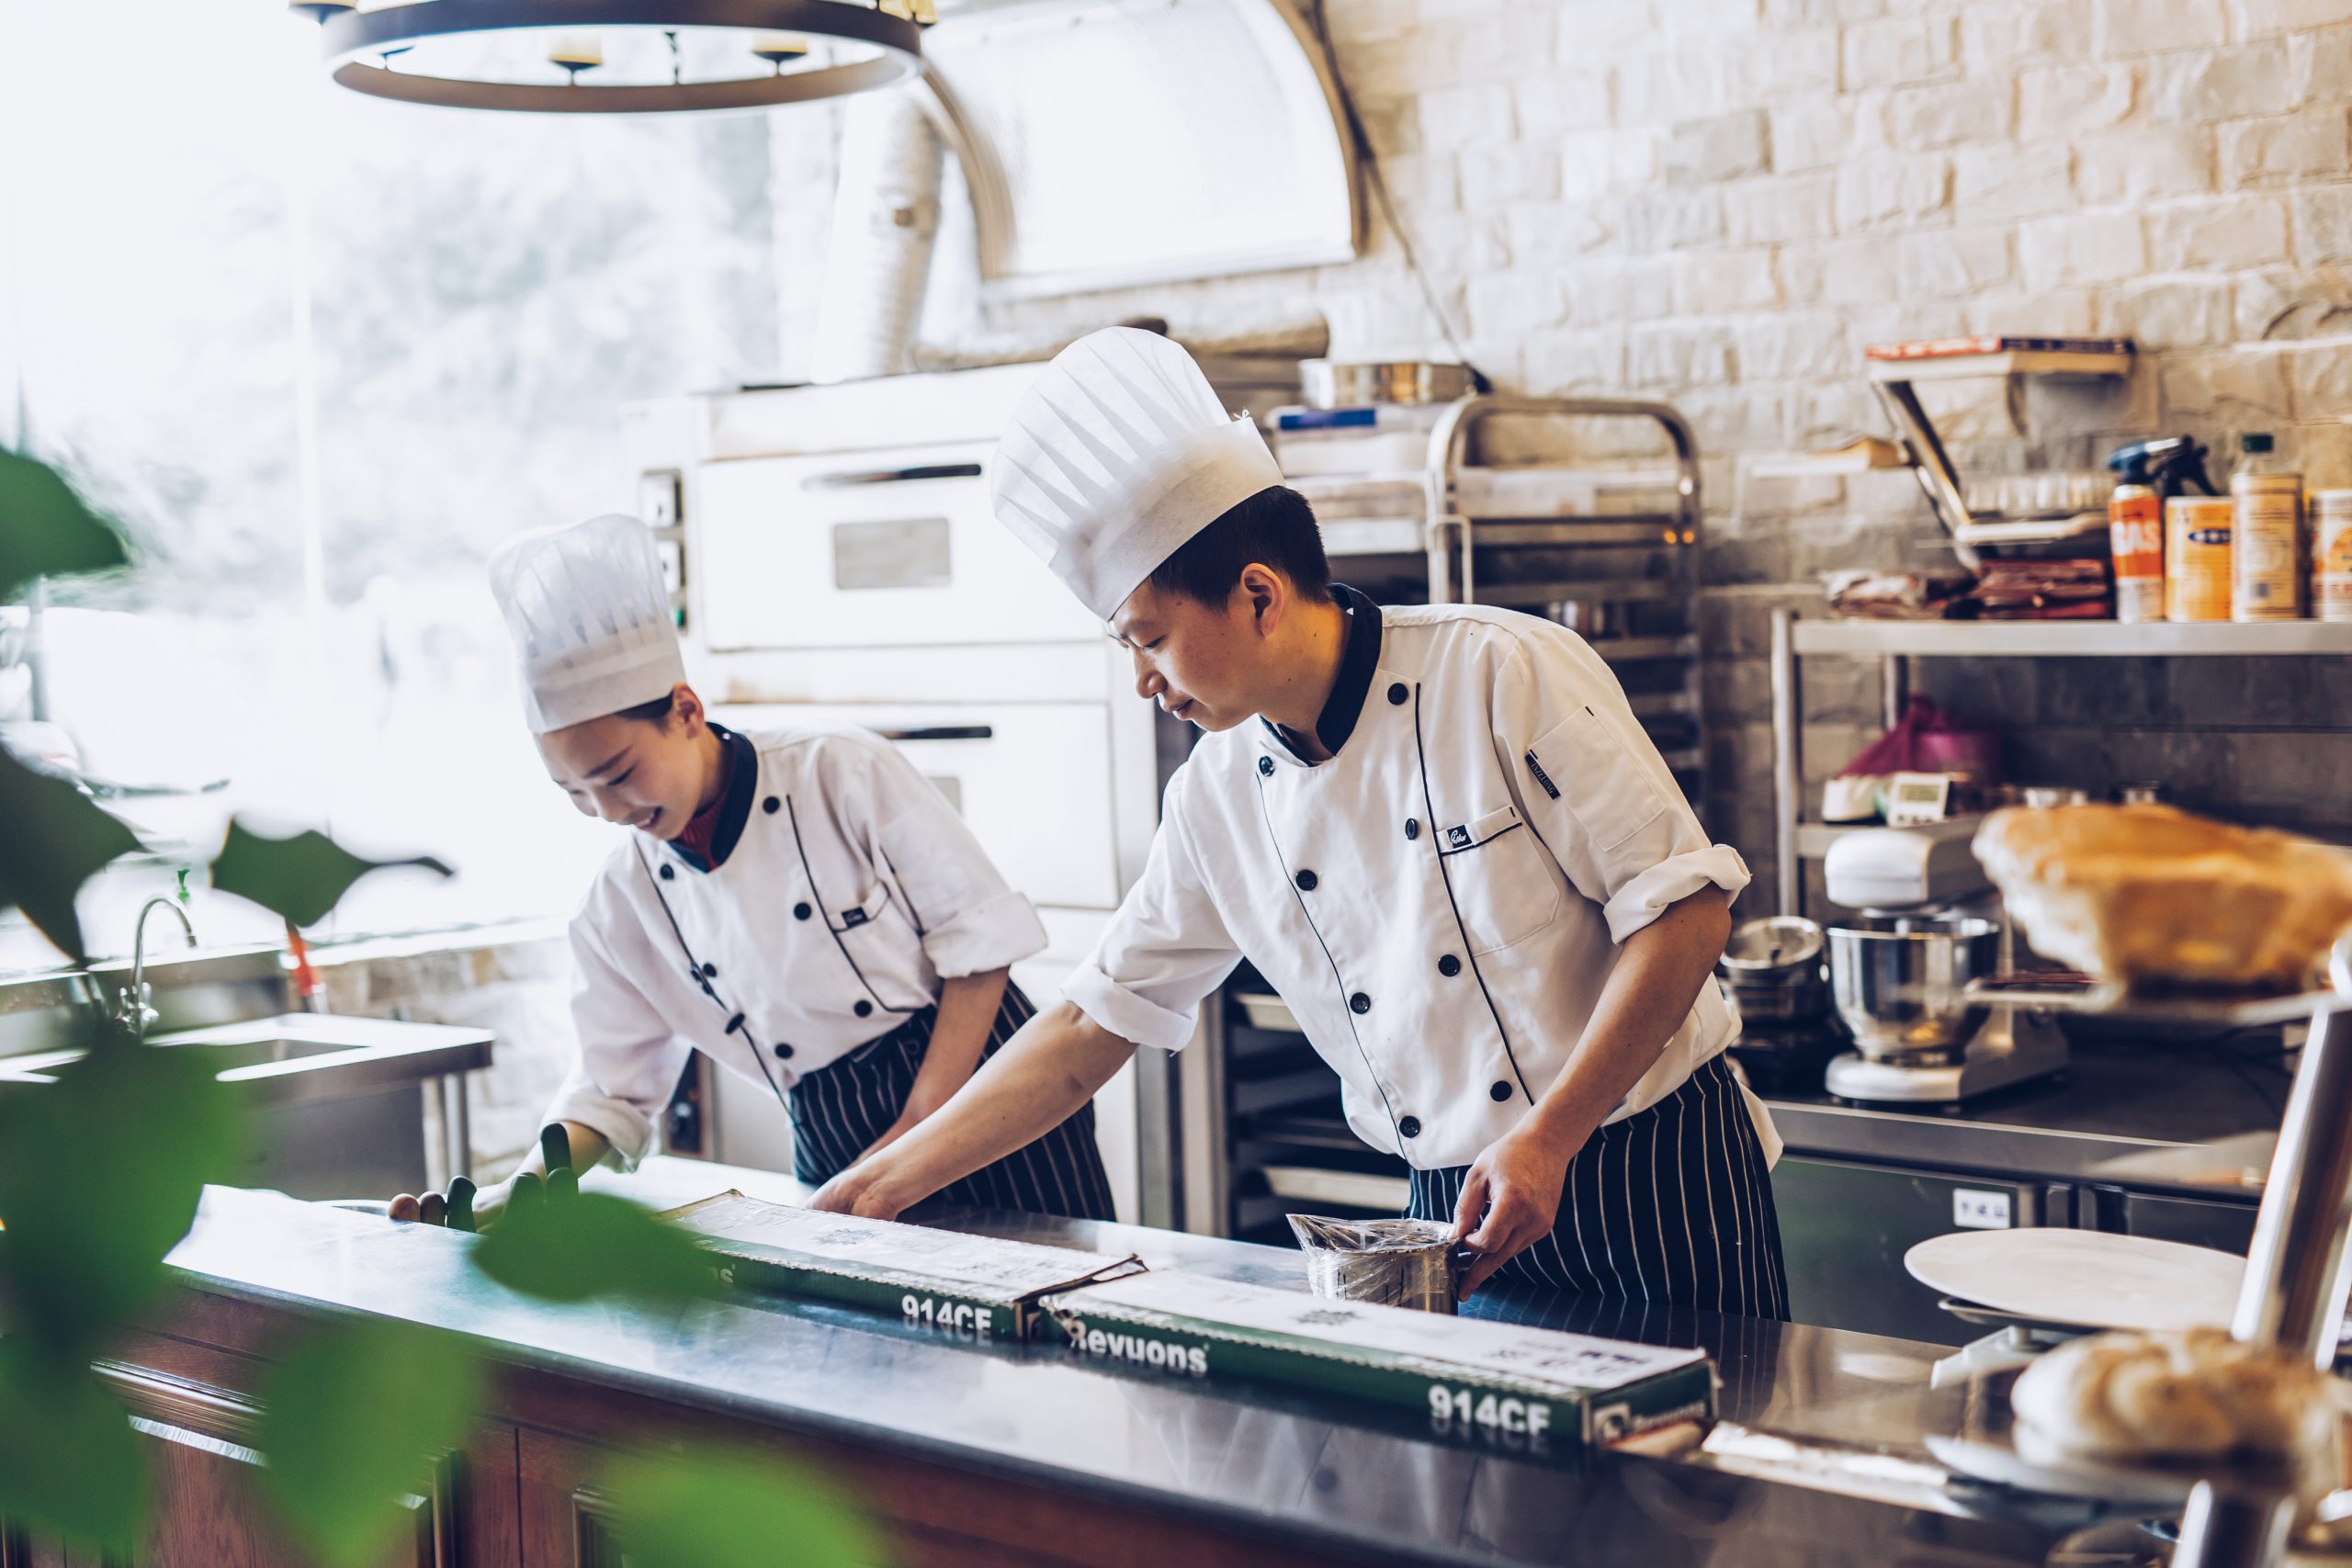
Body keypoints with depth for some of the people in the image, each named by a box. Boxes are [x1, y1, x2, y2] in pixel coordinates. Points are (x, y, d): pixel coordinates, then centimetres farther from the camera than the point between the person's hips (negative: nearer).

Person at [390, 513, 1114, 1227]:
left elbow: (980, 934, -9)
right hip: (837, 1153, 3)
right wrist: (517, 1192, -10)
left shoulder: (845, 774, -12)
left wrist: (920, 1129, -14)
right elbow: (612, 1088, 8)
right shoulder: (622, 901, -1)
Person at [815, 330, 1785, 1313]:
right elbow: (1097, 1020, 10)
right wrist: (889, 1181, 8)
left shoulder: (1503, 676, -15)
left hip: (1655, 1171, -4)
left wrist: (1549, 1138, -20)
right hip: (1460, 1214, 4)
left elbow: (1685, 908, -15)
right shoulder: (1216, 798, 2)